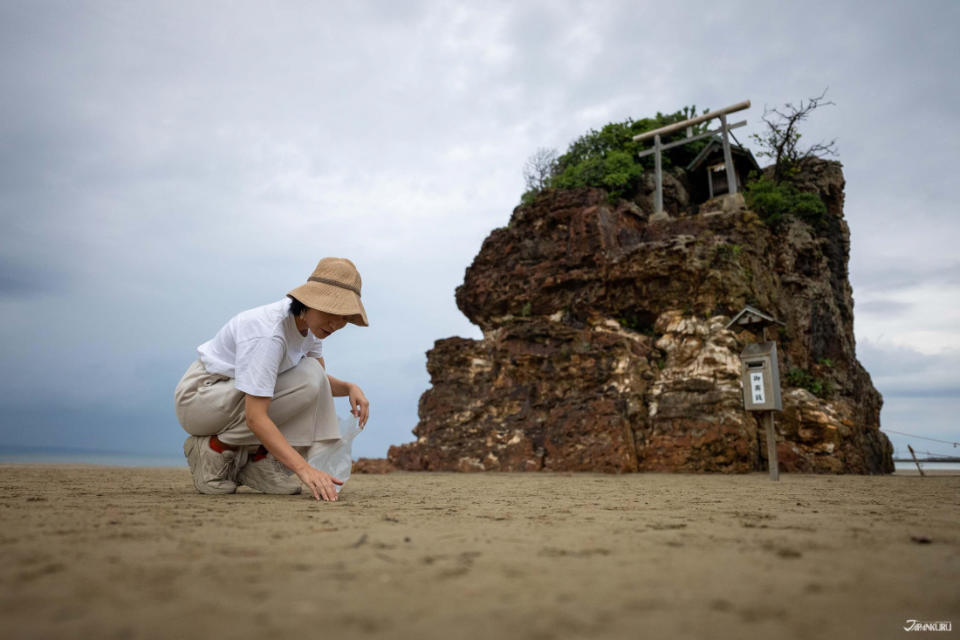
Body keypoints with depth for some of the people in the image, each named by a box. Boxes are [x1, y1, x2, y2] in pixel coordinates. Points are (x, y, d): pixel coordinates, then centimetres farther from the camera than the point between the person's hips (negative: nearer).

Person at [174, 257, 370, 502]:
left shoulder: (309, 324, -5)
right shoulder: (267, 333, -31)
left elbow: (321, 379, 9)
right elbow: (255, 417, -35)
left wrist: (349, 387, -13)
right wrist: (303, 468, -40)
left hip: (236, 395, 8)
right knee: (306, 381, -26)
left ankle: (257, 458, -4)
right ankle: (214, 449, -12)